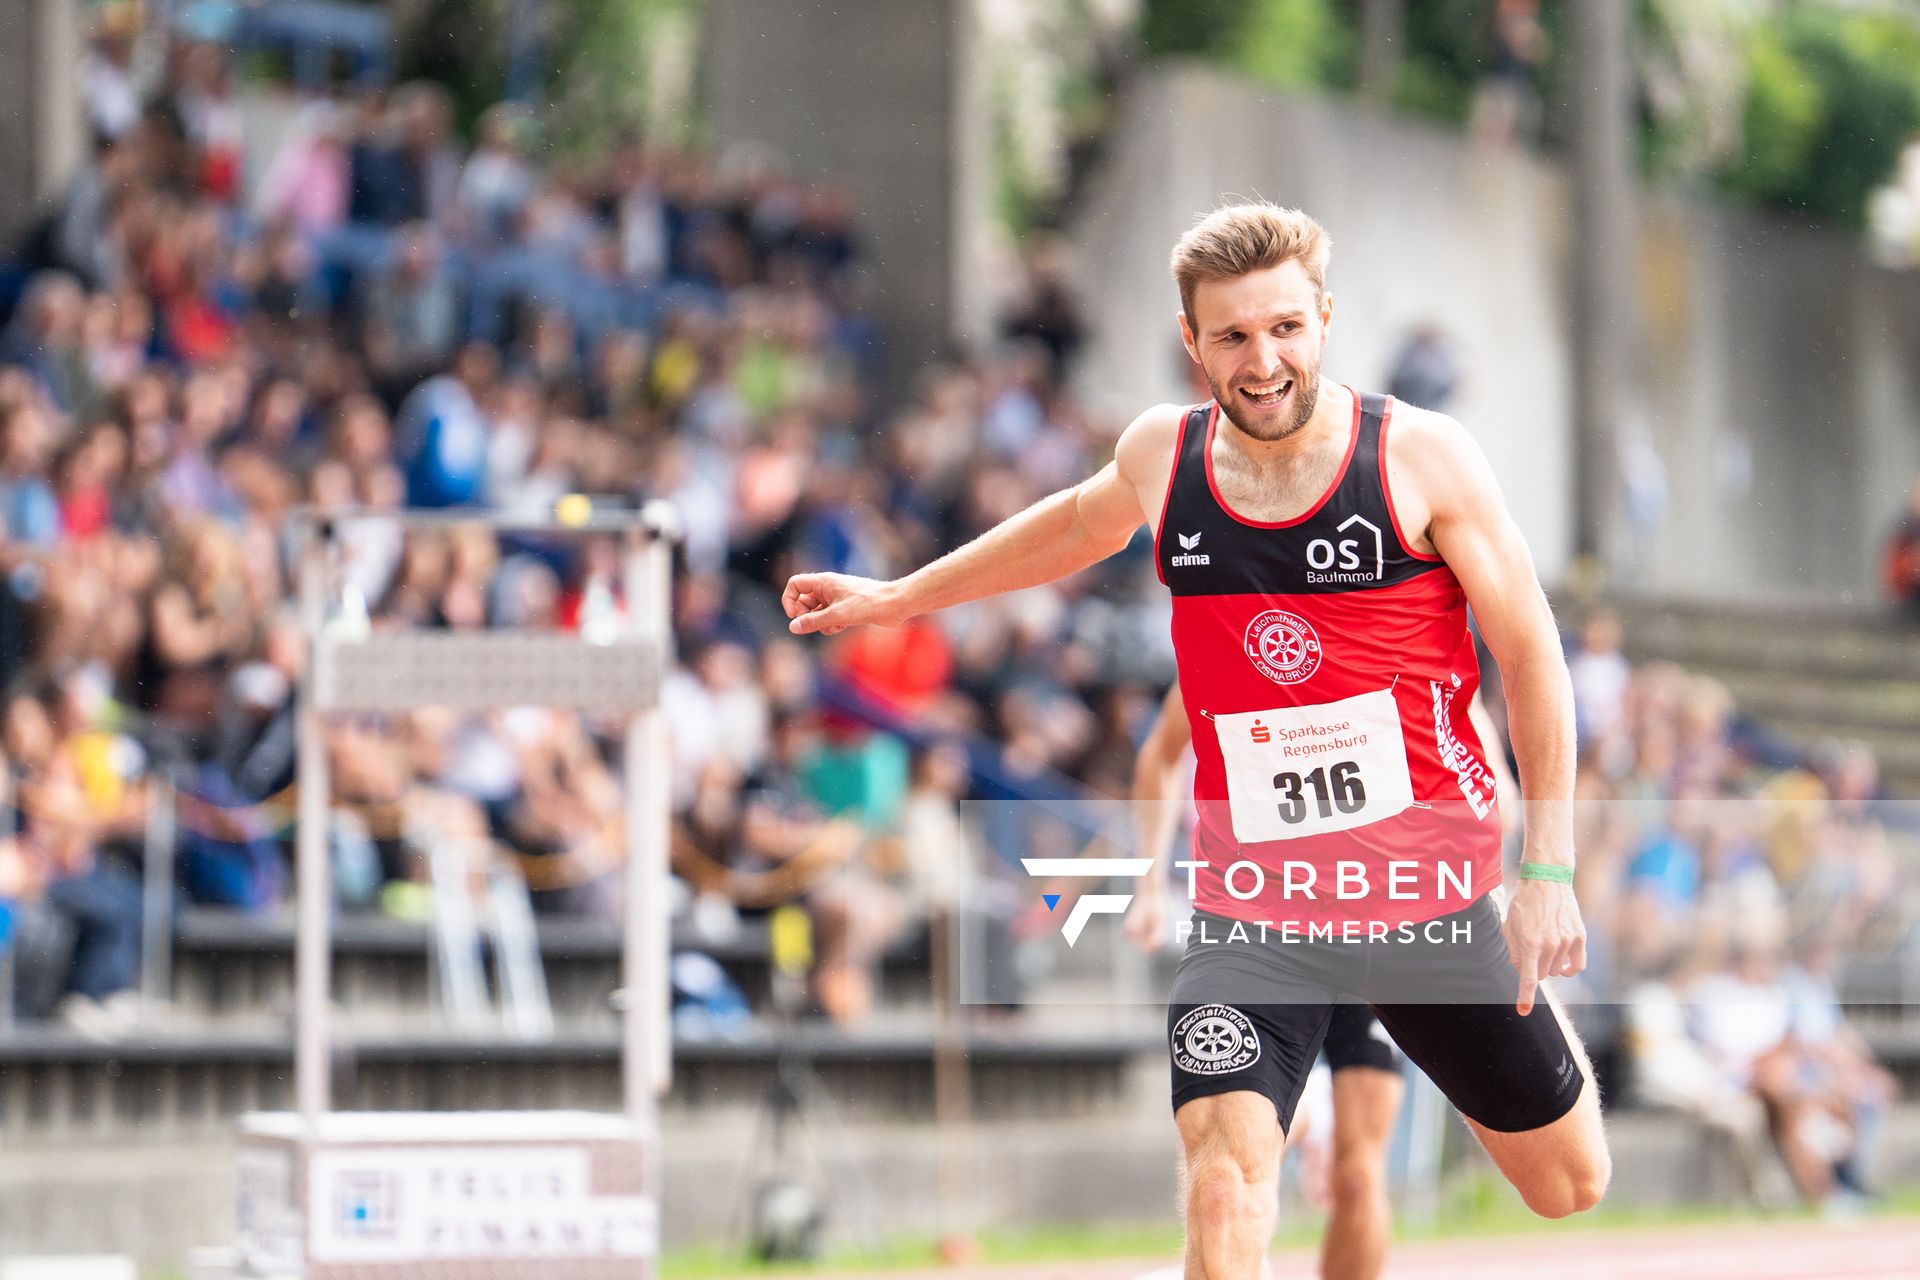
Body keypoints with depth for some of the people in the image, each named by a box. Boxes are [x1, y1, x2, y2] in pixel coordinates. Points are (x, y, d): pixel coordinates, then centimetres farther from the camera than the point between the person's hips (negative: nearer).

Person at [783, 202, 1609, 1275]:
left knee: (1570, 1185, 14)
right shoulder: (1162, 455, -1)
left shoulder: (1422, 456, -11)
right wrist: (895, 597, 33)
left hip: (1432, 897, -1)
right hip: (1251, 901, 1)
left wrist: (1548, 873, -9)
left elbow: (1535, 661, -4)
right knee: (1225, 1186, -22)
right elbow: (1084, 520, 25)